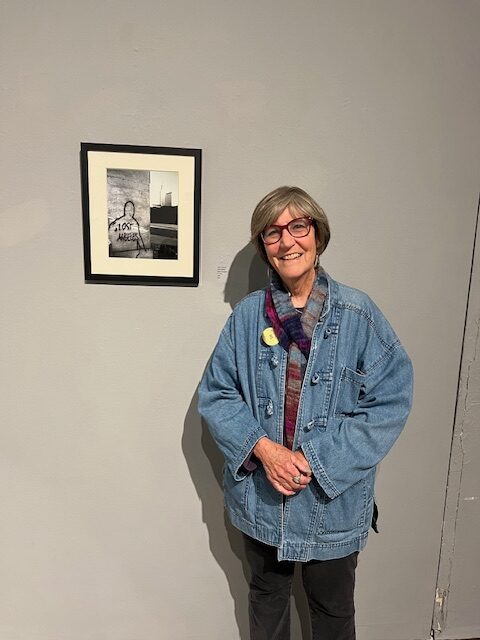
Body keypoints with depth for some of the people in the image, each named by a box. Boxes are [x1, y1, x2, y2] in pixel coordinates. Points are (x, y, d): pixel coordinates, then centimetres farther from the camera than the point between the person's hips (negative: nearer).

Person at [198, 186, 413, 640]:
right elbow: (215, 394, -3)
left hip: (333, 498, -1)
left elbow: (390, 402, -14)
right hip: (259, 493, 2)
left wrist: (314, 459, -19)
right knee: (266, 595, 27)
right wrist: (262, 447, -18)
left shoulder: (358, 314, -13)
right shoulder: (247, 315, -6)